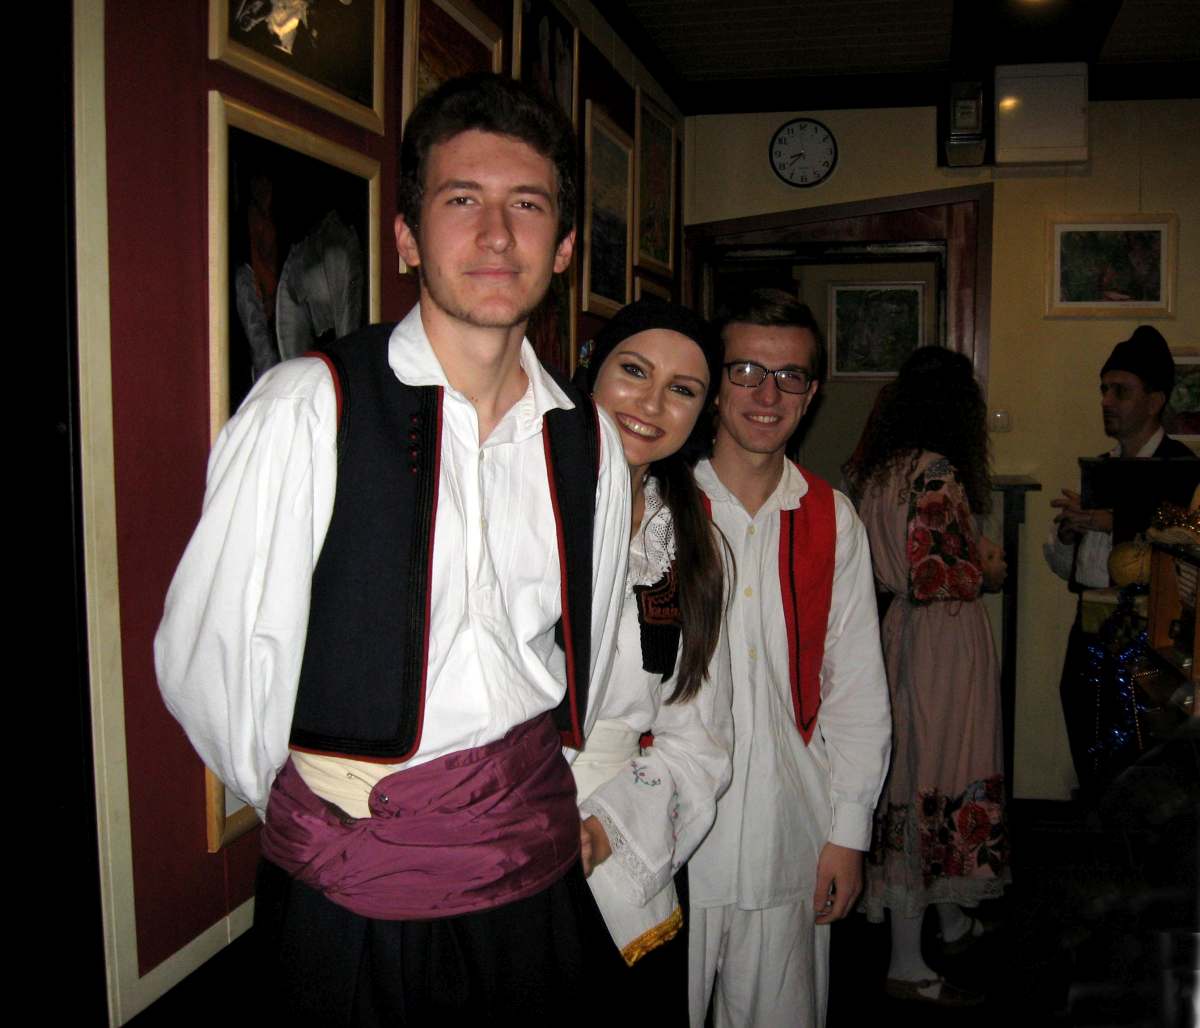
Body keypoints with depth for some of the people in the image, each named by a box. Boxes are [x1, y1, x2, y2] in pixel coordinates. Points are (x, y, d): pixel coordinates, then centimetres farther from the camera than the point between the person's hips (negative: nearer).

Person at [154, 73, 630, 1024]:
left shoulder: (590, 441, 2)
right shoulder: (308, 408, -12)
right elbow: (207, 656, -8)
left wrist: (542, 803, 14)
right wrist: (311, 815, 2)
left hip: (533, 876, 4)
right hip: (349, 888, -3)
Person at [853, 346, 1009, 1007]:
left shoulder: (884, 467, 8)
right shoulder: (937, 471, -19)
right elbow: (931, 575, -25)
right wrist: (989, 572, -7)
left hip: (906, 631, 10)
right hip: (945, 640, -10)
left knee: (916, 778, 19)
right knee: (935, 784, -1)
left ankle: (953, 921, 38)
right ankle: (907, 965, 9)